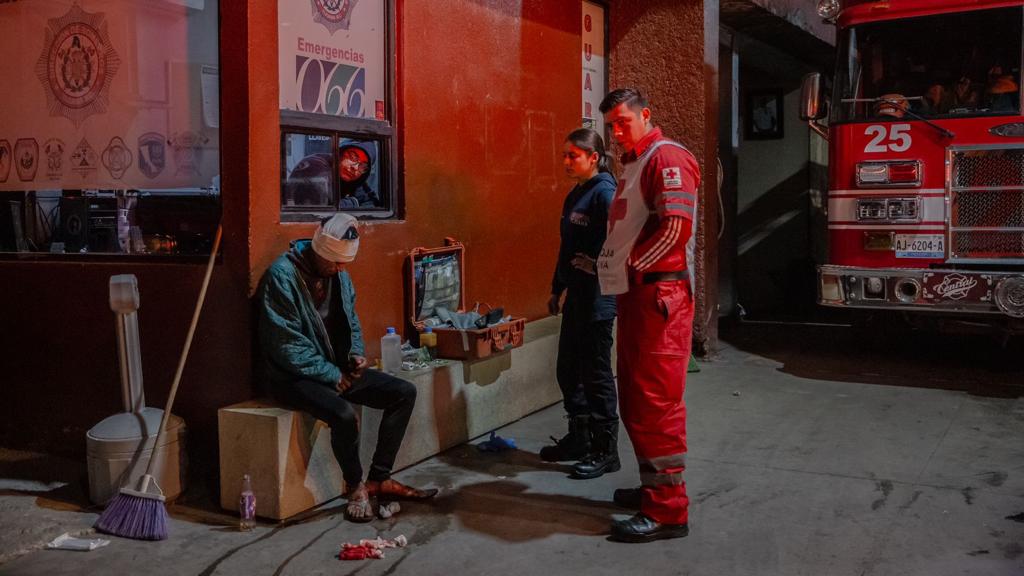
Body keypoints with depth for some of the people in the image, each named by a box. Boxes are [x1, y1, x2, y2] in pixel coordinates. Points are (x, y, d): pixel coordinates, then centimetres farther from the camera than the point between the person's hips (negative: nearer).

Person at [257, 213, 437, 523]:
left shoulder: (339, 274, 5)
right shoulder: (282, 276, -19)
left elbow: (351, 323, 18)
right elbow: (287, 346, -21)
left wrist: (356, 354, -2)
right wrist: (333, 375, -18)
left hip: (336, 368, 8)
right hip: (294, 375, -8)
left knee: (404, 392, -3)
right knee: (344, 414, -34)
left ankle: (379, 478, 3)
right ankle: (355, 486, -7)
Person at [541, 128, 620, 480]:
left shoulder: (604, 192, -14)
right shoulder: (575, 194, 14)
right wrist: (557, 289, 21)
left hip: (597, 298, -9)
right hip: (577, 295, 9)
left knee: (596, 374, 0)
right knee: (568, 370, 16)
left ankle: (606, 451, 12)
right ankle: (579, 438, 30)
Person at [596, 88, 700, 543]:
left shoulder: (667, 157, -9)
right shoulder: (633, 164, 21)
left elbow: (677, 226, -20)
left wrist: (632, 267, -12)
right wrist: (612, 267, 11)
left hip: (659, 294, -10)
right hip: (634, 294, 10)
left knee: (655, 403, -9)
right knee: (635, 399, 15)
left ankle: (668, 511, -3)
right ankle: (654, 488, 28)